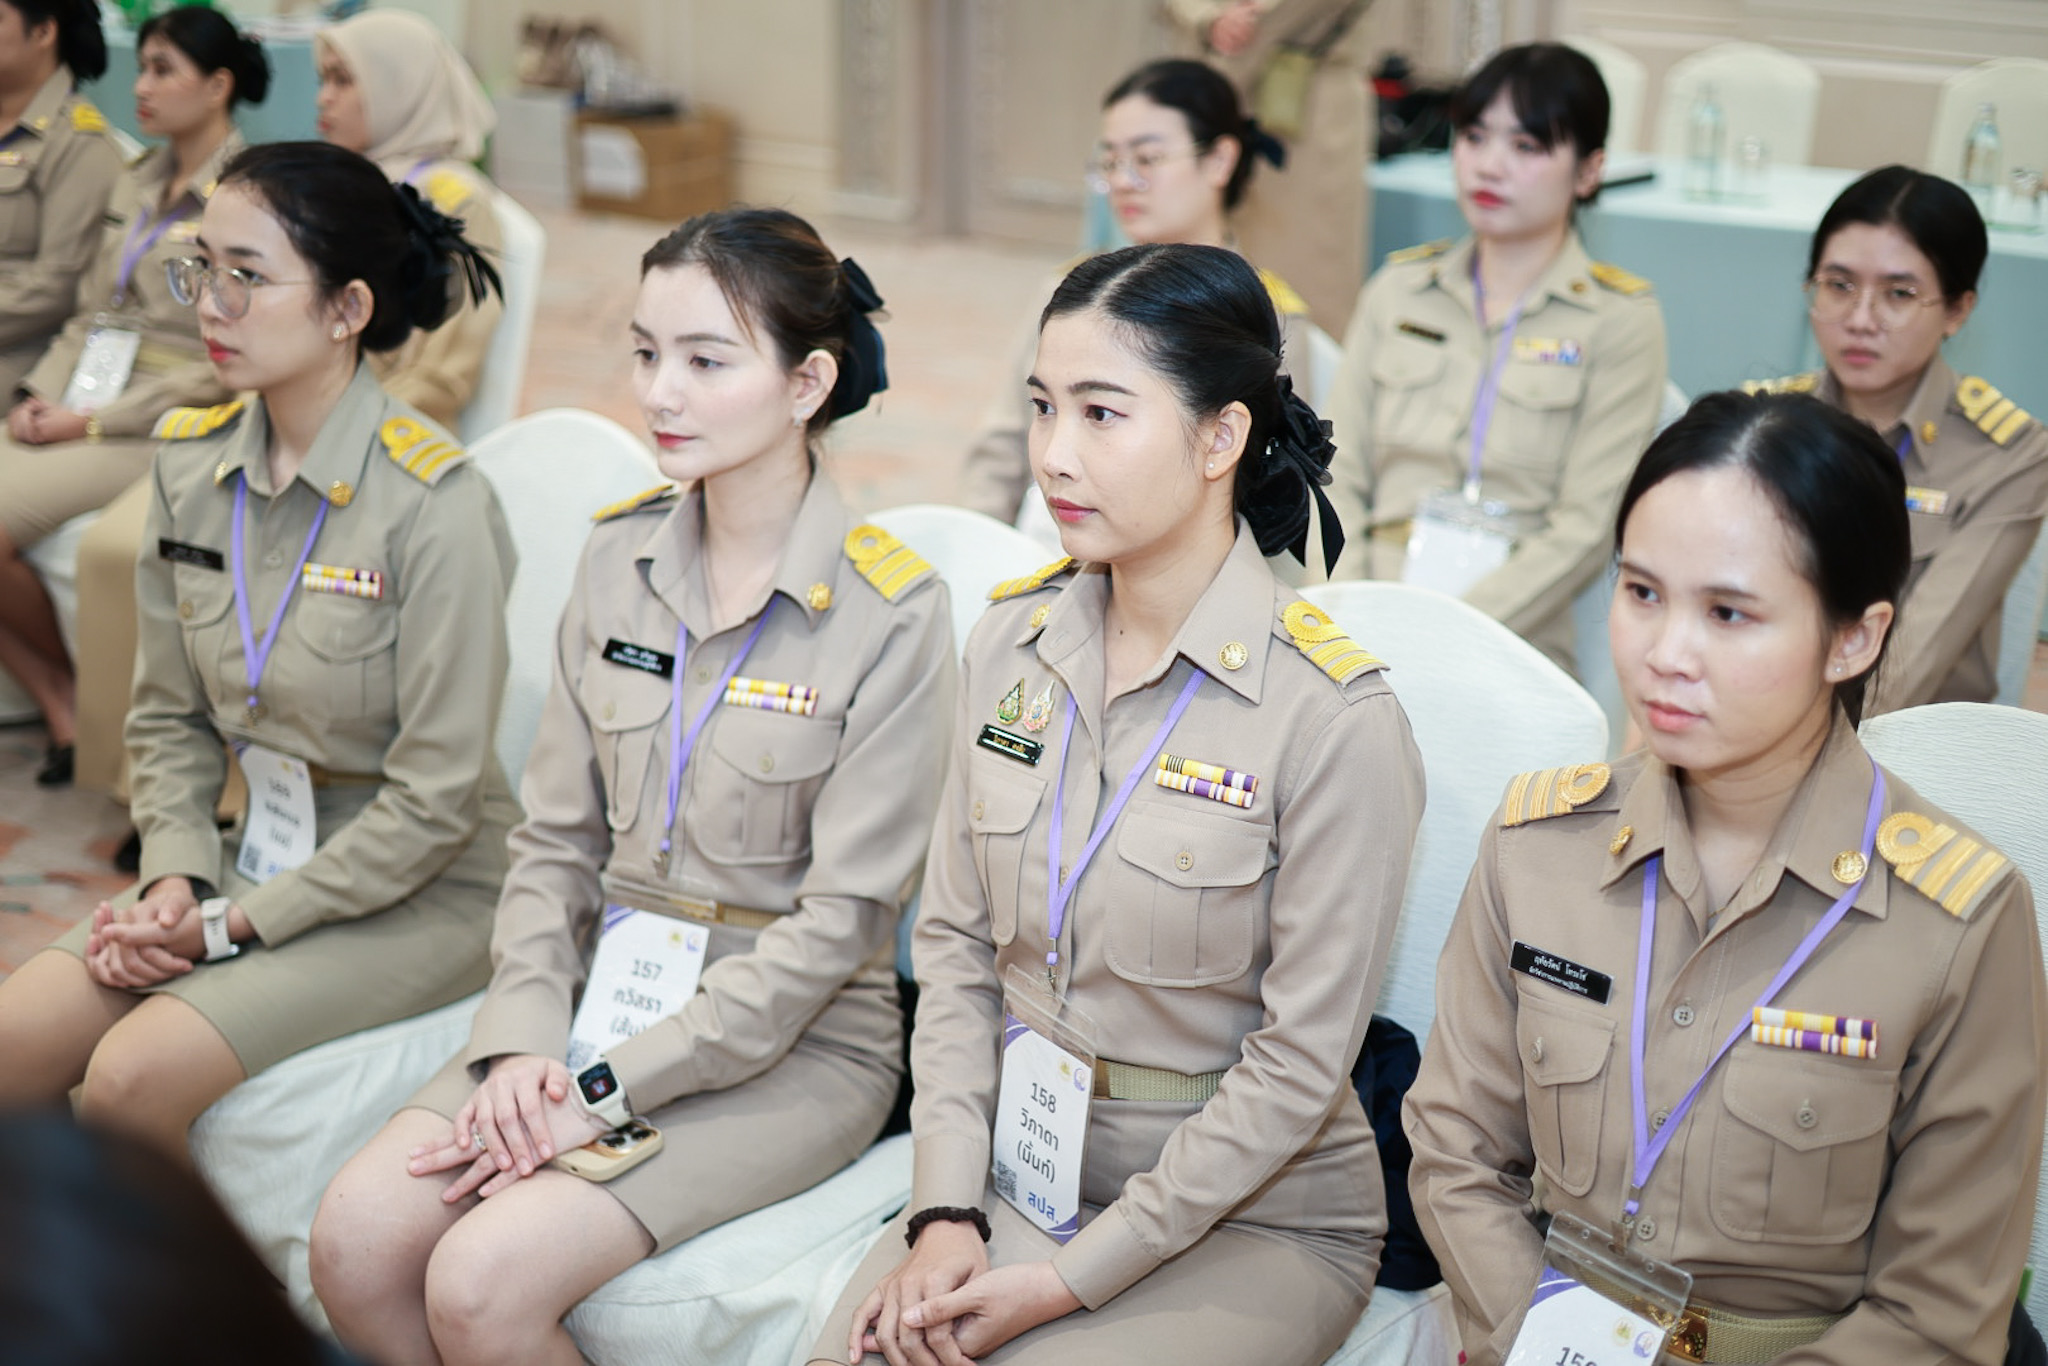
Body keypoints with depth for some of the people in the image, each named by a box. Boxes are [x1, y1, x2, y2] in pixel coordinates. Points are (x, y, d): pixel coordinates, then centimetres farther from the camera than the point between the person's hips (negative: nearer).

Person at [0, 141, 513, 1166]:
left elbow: (434, 800, -17)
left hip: (419, 891, -6)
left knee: (136, 1072, -22)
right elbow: (169, 716, 11)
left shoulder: (435, 504, -19)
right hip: (260, 854, 6)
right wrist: (175, 879, -6)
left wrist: (234, 925, -15)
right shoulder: (190, 460, 2)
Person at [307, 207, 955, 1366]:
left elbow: (839, 918, -15)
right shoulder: (622, 561, 4)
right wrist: (524, 1041, -9)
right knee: (355, 1239, -14)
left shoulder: (893, 614, -13)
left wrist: (606, 1090, -16)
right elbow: (558, 836, 7)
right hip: (607, 998, 5)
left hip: (796, 1043, -5)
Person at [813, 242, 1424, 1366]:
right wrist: (946, 1209, -6)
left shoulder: (1334, 716, -17)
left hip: (1247, 1217, -4)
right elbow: (955, 943, 4)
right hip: (1014, 1173, 4)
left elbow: (1299, 1062, -15)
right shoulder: (1009, 642, 0)